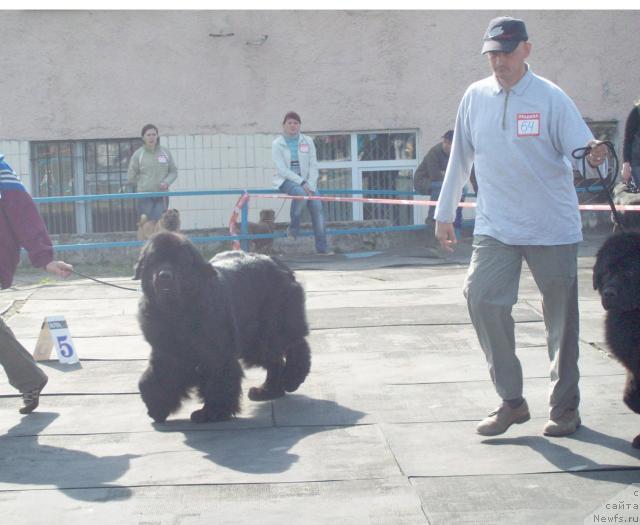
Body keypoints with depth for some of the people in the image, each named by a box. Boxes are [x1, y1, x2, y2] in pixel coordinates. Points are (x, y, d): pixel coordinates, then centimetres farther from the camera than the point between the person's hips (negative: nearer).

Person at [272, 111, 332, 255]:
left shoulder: (308, 141, 8)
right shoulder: (277, 144, -2)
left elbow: (313, 165, 4)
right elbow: (282, 169, -11)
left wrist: (311, 186, -11)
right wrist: (301, 183, -20)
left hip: (305, 181, 4)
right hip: (286, 180, -4)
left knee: (317, 206, -16)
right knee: (300, 193, -36)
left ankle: (322, 247, -14)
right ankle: (293, 229, -17)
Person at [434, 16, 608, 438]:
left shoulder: (551, 97, -5)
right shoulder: (475, 97, 5)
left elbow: (581, 147, -8)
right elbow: (460, 158, 12)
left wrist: (594, 155, -32)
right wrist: (444, 214, 14)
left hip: (554, 227, -2)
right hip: (495, 226, 2)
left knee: (562, 317, 4)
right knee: (482, 298, -15)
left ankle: (565, 407, 19)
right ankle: (512, 401, -2)